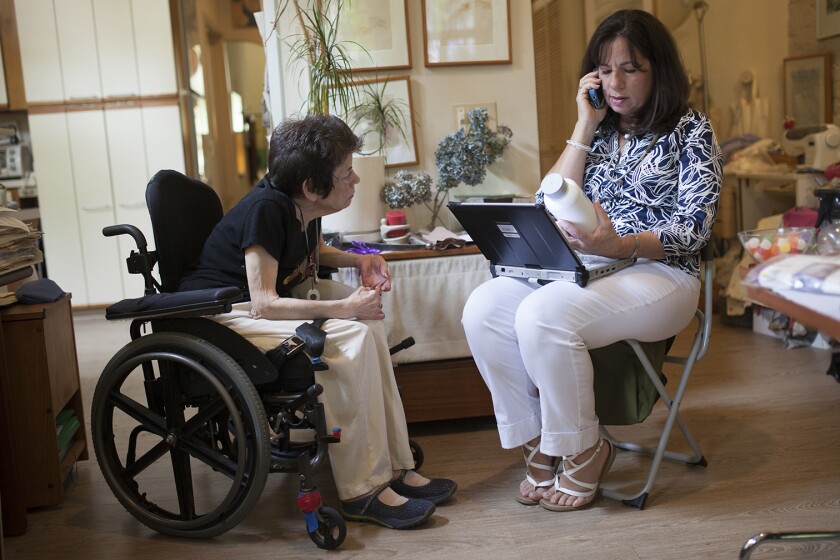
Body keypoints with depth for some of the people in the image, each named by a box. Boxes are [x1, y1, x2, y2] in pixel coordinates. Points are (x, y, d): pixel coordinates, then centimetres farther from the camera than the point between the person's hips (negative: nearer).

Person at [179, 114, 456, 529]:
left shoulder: (303, 206, 0)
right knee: (350, 337, -25)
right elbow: (263, 304, -29)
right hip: (224, 312, -9)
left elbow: (313, 251, 23)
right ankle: (362, 492, -17)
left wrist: (359, 260, 5)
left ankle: (394, 468, -3)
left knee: (368, 324, -4)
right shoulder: (265, 210, -25)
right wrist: (343, 308, -30)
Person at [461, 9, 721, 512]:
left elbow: (695, 225, -9)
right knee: (483, 308, -20)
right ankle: (539, 442, -8)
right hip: (586, 267, 6)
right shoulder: (599, 132, 17)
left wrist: (620, 245, -28)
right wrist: (586, 126, 2)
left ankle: (583, 451, -11)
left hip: (661, 272, -5)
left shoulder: (690, 129, 2)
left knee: (542, 316, -33)